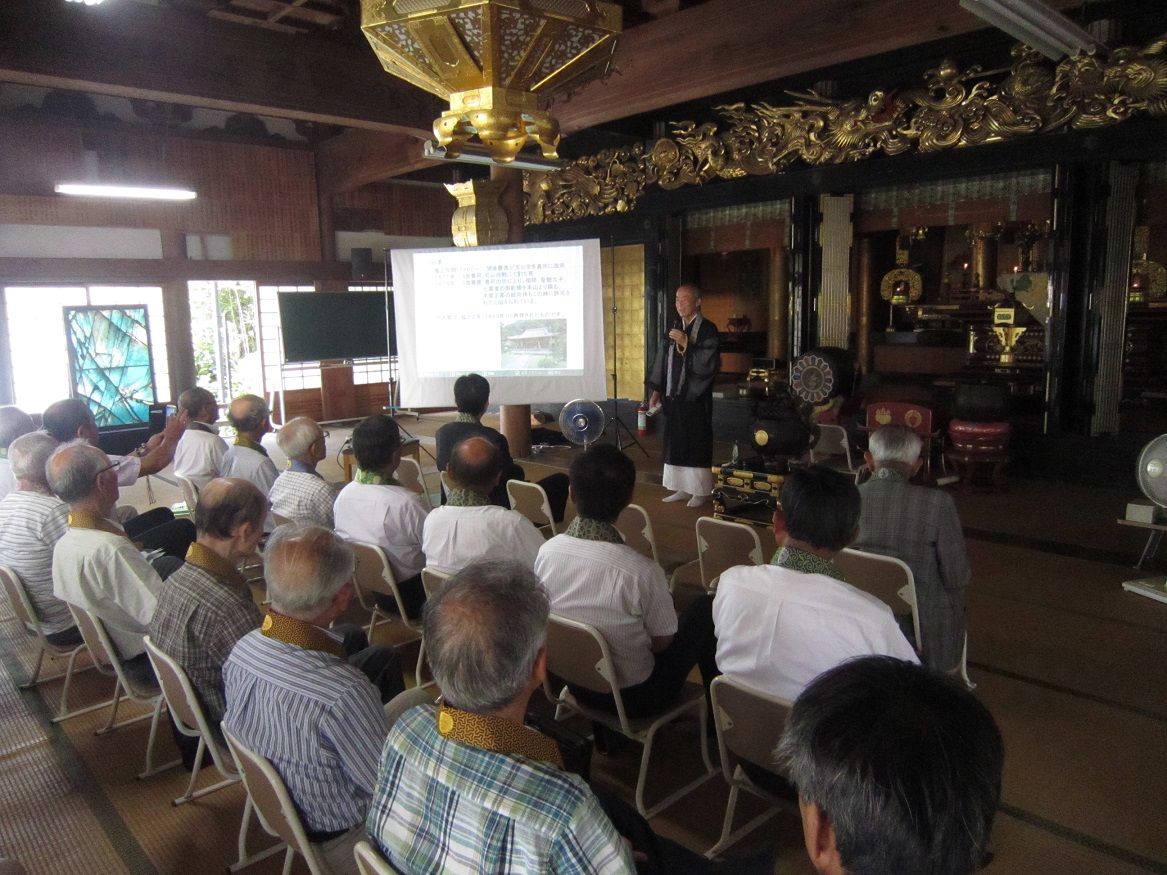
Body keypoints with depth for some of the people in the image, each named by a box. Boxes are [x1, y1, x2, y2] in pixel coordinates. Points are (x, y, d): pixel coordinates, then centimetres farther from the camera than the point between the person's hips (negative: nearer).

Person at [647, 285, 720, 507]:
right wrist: (656, 390, 11)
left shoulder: (708, 330, -9)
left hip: (695, 396, -6)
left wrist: (685, 344, -22)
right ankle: (684, 488, 19)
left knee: (696, 443, 1)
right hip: (673, 395, 6)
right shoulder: (674, 327, 9)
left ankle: (701, 490, 12)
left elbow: (709, 363, -16)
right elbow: (663, 359, 13)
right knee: (676, 443, 9)